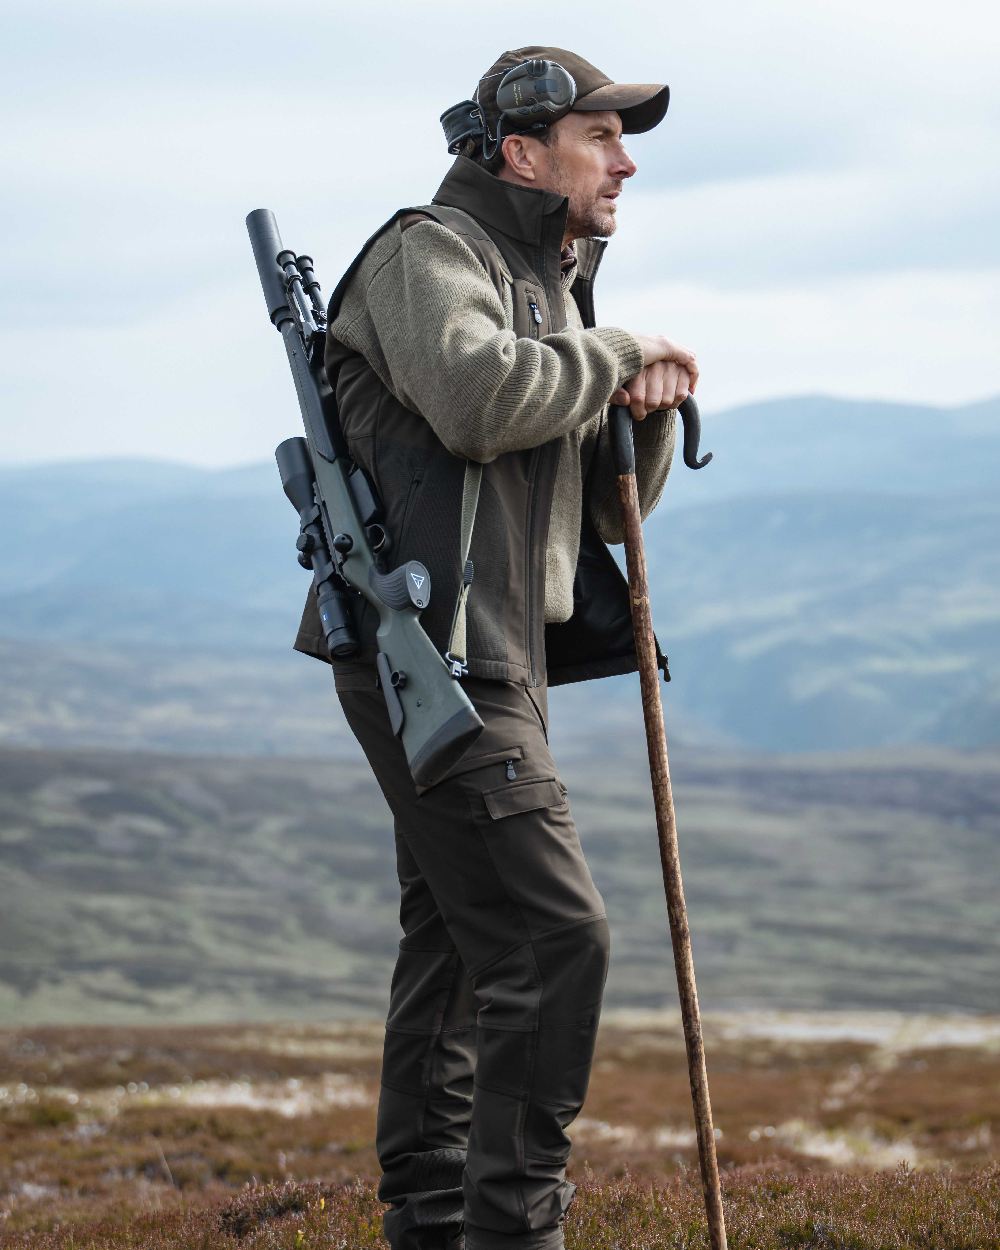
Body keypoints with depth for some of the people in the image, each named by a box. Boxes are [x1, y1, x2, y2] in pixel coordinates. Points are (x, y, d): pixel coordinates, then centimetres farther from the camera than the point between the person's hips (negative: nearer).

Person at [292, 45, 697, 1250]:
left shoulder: (548, 291, 22)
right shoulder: (427, 254, -7)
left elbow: (610, 508, 22)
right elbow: (478, 395, -29)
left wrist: (647, 412, 2)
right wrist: (615, 354, -14)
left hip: (491, 662, 10)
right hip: (433, 658, -10)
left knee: (457, 943, 13)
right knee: (552, 933, -16)